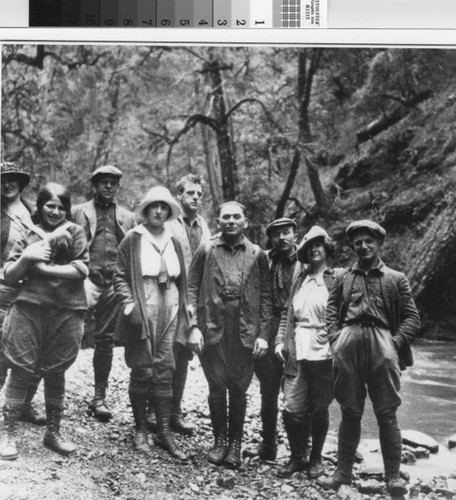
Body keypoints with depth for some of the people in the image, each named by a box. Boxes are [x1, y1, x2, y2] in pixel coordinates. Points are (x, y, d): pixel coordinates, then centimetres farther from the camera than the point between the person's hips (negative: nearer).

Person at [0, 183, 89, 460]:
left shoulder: (75, 233, 7)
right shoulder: (28, 236, 9)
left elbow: (82, 270, -6)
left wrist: (44, 268, -11)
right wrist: (26, 258, -10)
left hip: (66, 312, 0)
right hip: (28, 309, 0)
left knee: (56, 373, 9)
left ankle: (53, 433, 24)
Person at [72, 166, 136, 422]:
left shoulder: (128, 218, 15)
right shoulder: (79, 212, 7)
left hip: (115, 285, 3)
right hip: (87, 281, -3)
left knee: (106, 341, 8)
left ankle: (100, 397, 17)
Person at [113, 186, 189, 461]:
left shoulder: (173, 242, 13)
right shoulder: (133, 239, 1)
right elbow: (120, 276, -2)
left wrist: (184, 309, 11)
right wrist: (130, 304, -12)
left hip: (169, 309, 4)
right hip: (142, 310, -4)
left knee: (164, 370, 4)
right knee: (142, 370, 0)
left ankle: (164, 431, 9)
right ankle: (140, 430, 12)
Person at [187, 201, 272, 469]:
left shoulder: (257, 255, 6)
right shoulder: (206, 250, 4)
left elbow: (265, 296, 5)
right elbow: (192, 288, 2)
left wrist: (263, 334, -2)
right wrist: (194, 326, -7)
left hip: (246, 332, 0)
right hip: (212, 329, 0)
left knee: (239, 389, 6)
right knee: (216, 387, 7)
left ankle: (235, 444, 20)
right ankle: (219, 441, 22)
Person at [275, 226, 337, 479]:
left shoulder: (335, 280, -1)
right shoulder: (299, 279, 12)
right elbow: (287, 313, 14)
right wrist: (281, 342, 4)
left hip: (322, 353, -3)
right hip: (296, 352, 3)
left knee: (319, 410, 8)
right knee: (292, 409, 2)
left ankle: (316, 458, 26)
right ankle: (296, 457, 20)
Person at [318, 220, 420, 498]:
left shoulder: (396, 278, 12)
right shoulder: (344, 278, 18)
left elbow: (412, 318, 8)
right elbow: (331, 311, 16)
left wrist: (395, 342, -5)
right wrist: (337, 339, 0)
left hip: (382, 344, -2)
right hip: (348, 343, 2)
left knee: (387, 413, -1)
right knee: (350, 412, 7)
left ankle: (393, 476, 5)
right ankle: (343, 472, 14)